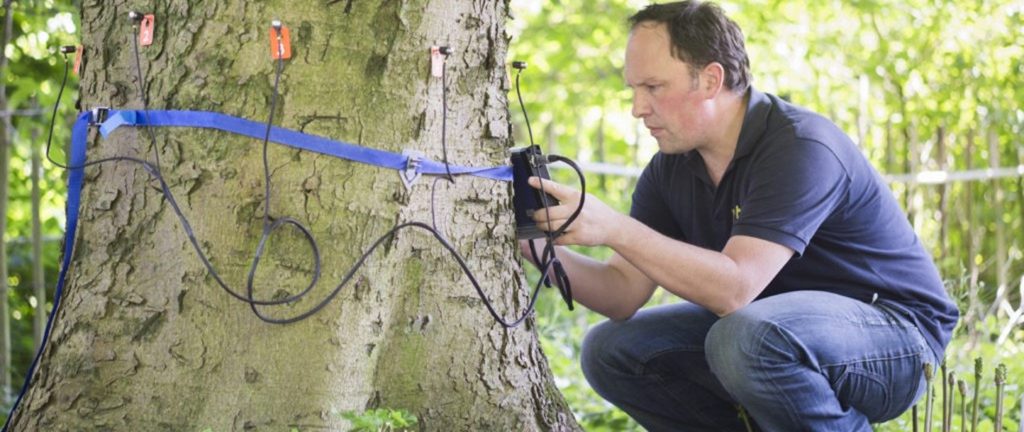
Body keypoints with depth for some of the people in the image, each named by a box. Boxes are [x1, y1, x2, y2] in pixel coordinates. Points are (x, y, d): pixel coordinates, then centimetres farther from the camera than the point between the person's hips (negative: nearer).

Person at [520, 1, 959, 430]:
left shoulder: (801, 148, -25)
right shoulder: (671, 169, 0)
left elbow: (734, 287, -35)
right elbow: (623, 295, -4)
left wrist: (614, 229, -38)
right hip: (778, 324, 8)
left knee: (745, 338, -37)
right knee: (610, 350, -3)